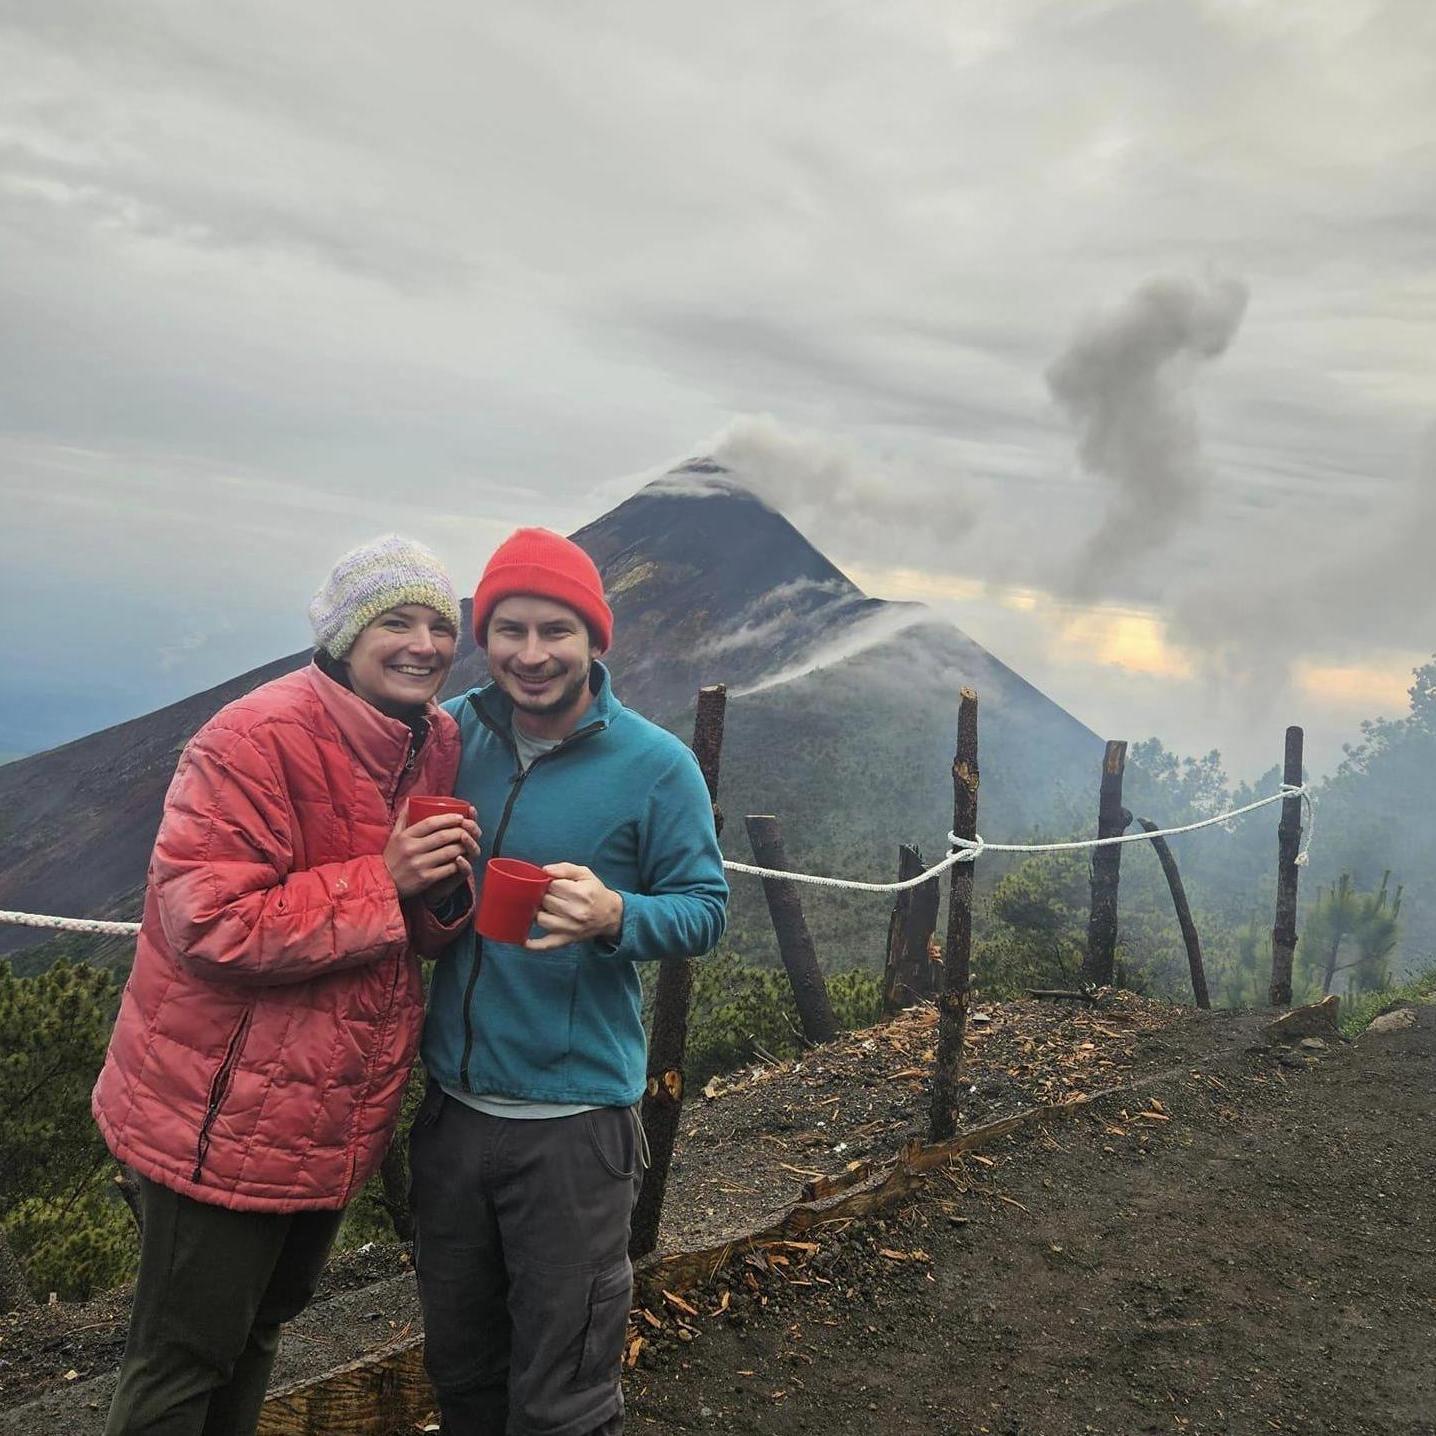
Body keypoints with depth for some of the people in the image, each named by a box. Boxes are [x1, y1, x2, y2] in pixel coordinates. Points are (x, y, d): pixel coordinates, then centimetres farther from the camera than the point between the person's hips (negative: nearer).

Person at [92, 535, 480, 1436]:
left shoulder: (439, 743, 2)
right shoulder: (259, 739, -22)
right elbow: (206, 921, -27)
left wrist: (444, 894, -14)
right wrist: (382, 881, -29)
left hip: (341, 1117, 8)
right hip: (226, 1118, -7)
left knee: (261, 1328, 27)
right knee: (185, 1363, 11)